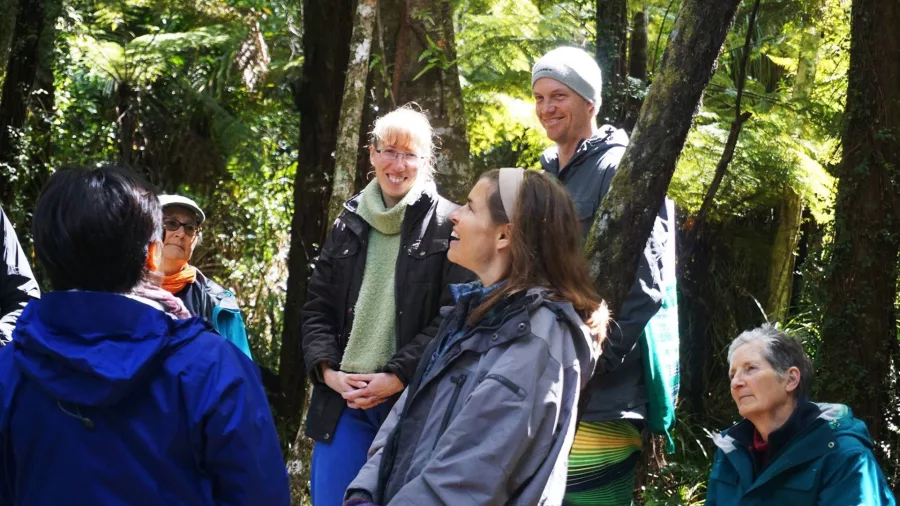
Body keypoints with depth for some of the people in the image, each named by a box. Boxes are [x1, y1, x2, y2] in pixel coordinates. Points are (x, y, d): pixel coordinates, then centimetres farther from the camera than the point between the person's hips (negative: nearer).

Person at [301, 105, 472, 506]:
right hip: (342, 397, 4)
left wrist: (398, 376, -14)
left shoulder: (447, 226, -2)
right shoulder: (349, 223, 12)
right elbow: (318, 306, 12)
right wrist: (327, 370, -4)